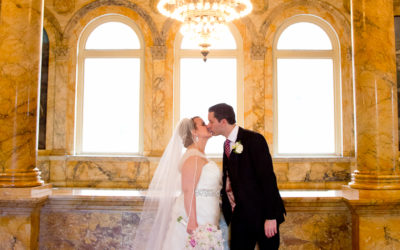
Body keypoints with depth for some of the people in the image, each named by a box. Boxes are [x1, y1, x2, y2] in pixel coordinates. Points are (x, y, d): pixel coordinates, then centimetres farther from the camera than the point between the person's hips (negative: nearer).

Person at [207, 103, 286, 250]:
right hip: (239, 215, 7)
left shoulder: (254, 140, -15)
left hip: (261, 213, -6)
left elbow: (268, 178, -18)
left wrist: (270, 217, -19)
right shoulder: (227, 144, 9)